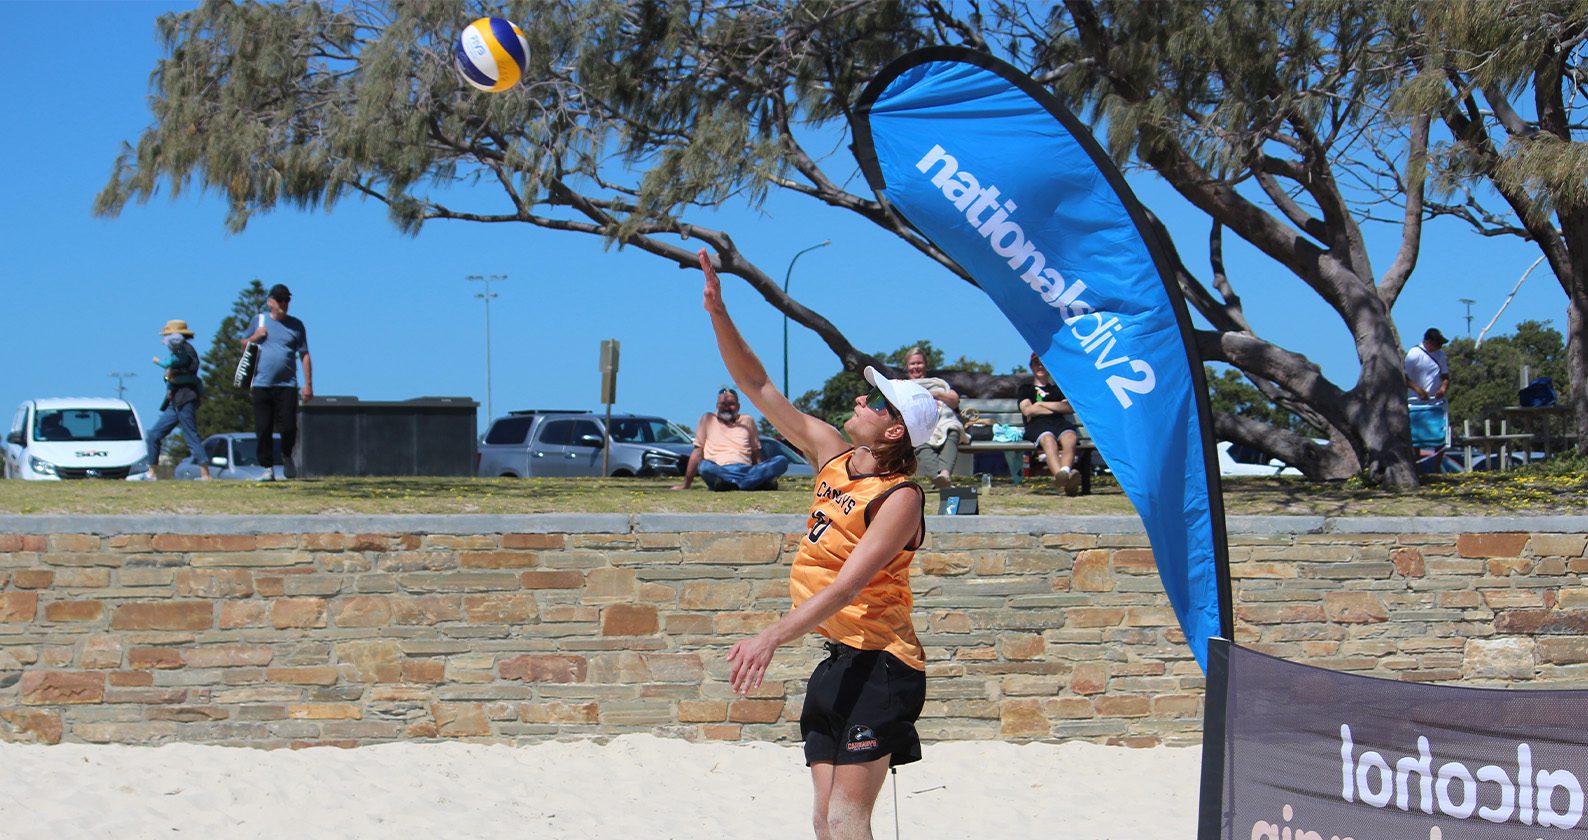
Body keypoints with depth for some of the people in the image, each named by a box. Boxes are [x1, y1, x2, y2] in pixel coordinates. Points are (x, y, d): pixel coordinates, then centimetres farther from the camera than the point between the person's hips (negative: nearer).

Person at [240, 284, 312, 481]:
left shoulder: (296, 325, 8)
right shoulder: (259, 321, 11)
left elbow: (304, 355, 7)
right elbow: (243, 345, 19)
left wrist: (308, 384, 1)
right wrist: (254, 337, -4)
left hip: (287, 385, -1)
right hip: (262, 385, 1)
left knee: (289, 427, -8)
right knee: (263, 429, -3)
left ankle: (286, 456, 21)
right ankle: (268, 469, 4)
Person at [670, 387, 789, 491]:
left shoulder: (747, 421, 21)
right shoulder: (708, 419, 17)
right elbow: (697, 452, 13)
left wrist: (762, 476, 4)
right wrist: (686, 484, 7)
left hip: (746, 471, 2)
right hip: (718, 472, -2)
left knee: (782, 461, -24)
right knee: (704, 466, -38)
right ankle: (756, 483, -41)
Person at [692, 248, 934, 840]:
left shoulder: (900, 499, -15)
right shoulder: (833, 456, 8)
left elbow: (845, 587, -24)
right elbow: (759, 388, 12)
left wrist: (771, 638, -34)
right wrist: (718, 312, 3)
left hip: (878, 664, -8)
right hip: (837, 659, 8)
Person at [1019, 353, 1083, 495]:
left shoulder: (1057, 388, 32)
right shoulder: (1026, 388, 28)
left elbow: (1070, 408, 12)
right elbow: (1027, 410, 7)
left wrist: (1041, 404, 4)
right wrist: (1056, 407, 7)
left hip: (1059, 422, 2)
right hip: (1037, 425, -2)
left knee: (1070, 437, -37)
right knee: (1048, 438, -40)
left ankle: (1065, 471, -66)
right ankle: (1060, 474, -69)